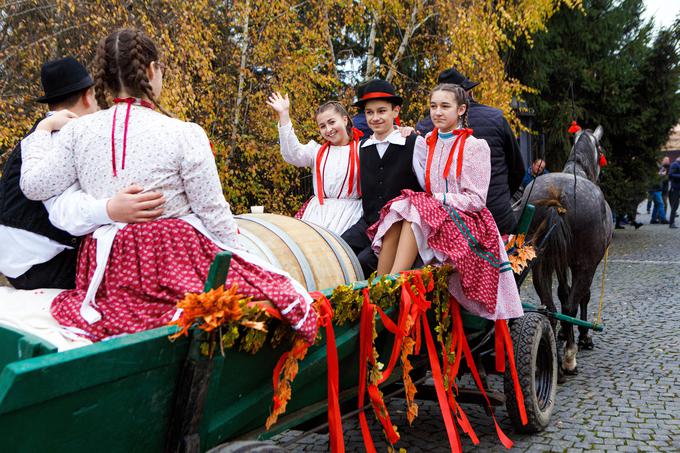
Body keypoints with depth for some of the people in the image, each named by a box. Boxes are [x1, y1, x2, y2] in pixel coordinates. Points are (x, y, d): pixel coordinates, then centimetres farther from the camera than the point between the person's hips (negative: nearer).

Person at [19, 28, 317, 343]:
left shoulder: (77, 131, 1)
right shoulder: (183, 134, -9)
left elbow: (34, 185, 8)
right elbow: (212, 210, -6)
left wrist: (43, 129, 22)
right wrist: (236, 255, 10)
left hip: (107, 271, 5)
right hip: (176, 258, -5)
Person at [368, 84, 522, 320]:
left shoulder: (475, 146, -2)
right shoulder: (426, 143, 13)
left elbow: (476, 199, -7)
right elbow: (423, 186, 13)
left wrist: (439, 199, -14)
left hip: (466, 224, -5)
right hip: (433, 216, 5)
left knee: (414, 210, -32)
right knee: (399, 208, -27)